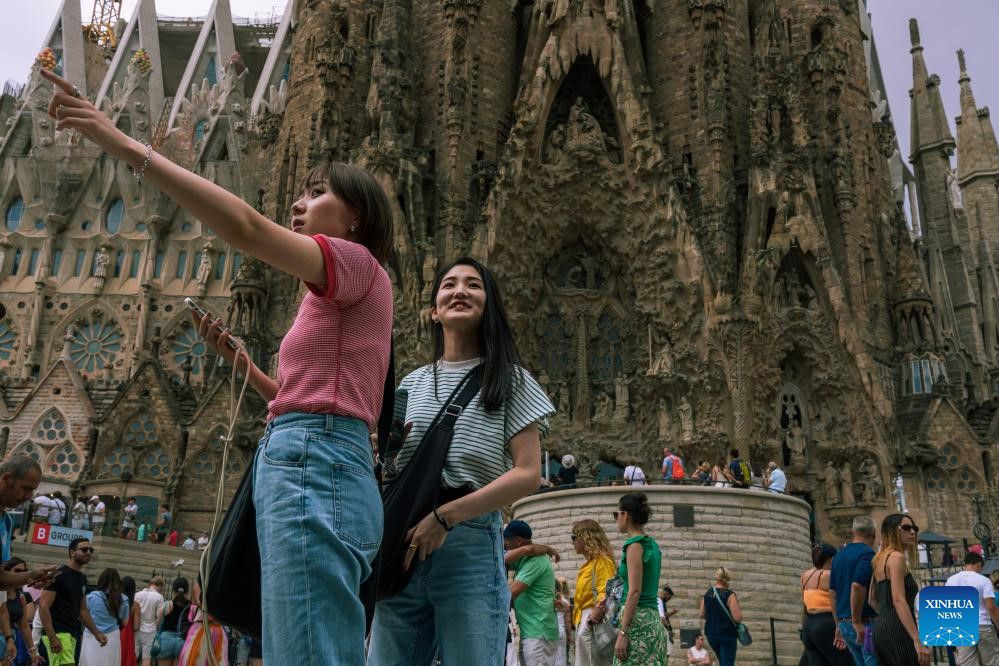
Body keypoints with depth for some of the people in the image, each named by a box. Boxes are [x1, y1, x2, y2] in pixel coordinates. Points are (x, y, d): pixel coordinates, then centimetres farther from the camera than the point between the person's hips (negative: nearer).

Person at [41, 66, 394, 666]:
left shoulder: (359, 264, 1)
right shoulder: (337, 300, 30)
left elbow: (246, 228, -14)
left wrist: (126, 145, -14)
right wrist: (237, 358, 21)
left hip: (314, 470, -10)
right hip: (307, 470, 10)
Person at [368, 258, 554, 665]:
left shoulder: (510, 380, 7)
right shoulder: (413, 383, 19)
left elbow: (527, 474, -4)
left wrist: (445, 515, -13)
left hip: (471, 544, -3)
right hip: (404, 545, 4)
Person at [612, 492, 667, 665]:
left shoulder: (634, 544, -10)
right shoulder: (652, 544, 15)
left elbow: (634, 591, -17)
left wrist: (622, 632, -18)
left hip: (637, 619, -9)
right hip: (653, 618, 9)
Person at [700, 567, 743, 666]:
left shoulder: (707, 594, 4)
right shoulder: (729, 595, -14)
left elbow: (702, 615, 10)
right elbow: (738, 618, -18)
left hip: (711, 634, 6)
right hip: (727, 634, -6)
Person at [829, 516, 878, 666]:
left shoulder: (839, 555, 15)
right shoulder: (867, 554, -10)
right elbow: (857, 587, -24)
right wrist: (857, 622, -19)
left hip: (844, 624, 8)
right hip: (865, 623, -8)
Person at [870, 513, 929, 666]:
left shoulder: (880, 558, 20)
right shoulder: (897, 557, -7)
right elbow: (899, 601, -18)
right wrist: (918, 641, -23)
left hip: (880, 629, 9)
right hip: (897, 631, -9)